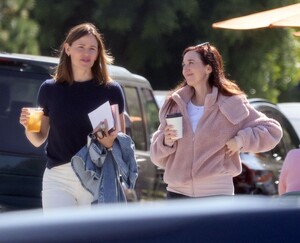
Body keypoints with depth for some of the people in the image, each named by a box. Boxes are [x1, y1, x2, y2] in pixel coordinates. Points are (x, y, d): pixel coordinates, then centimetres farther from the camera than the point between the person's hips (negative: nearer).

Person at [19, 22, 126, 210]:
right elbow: (38, 140, 14)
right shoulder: (50, 89, 7)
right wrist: (28, 126, -8)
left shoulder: (111, 90, 2)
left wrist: (110, 142, -15)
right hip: (58, 179, 1)